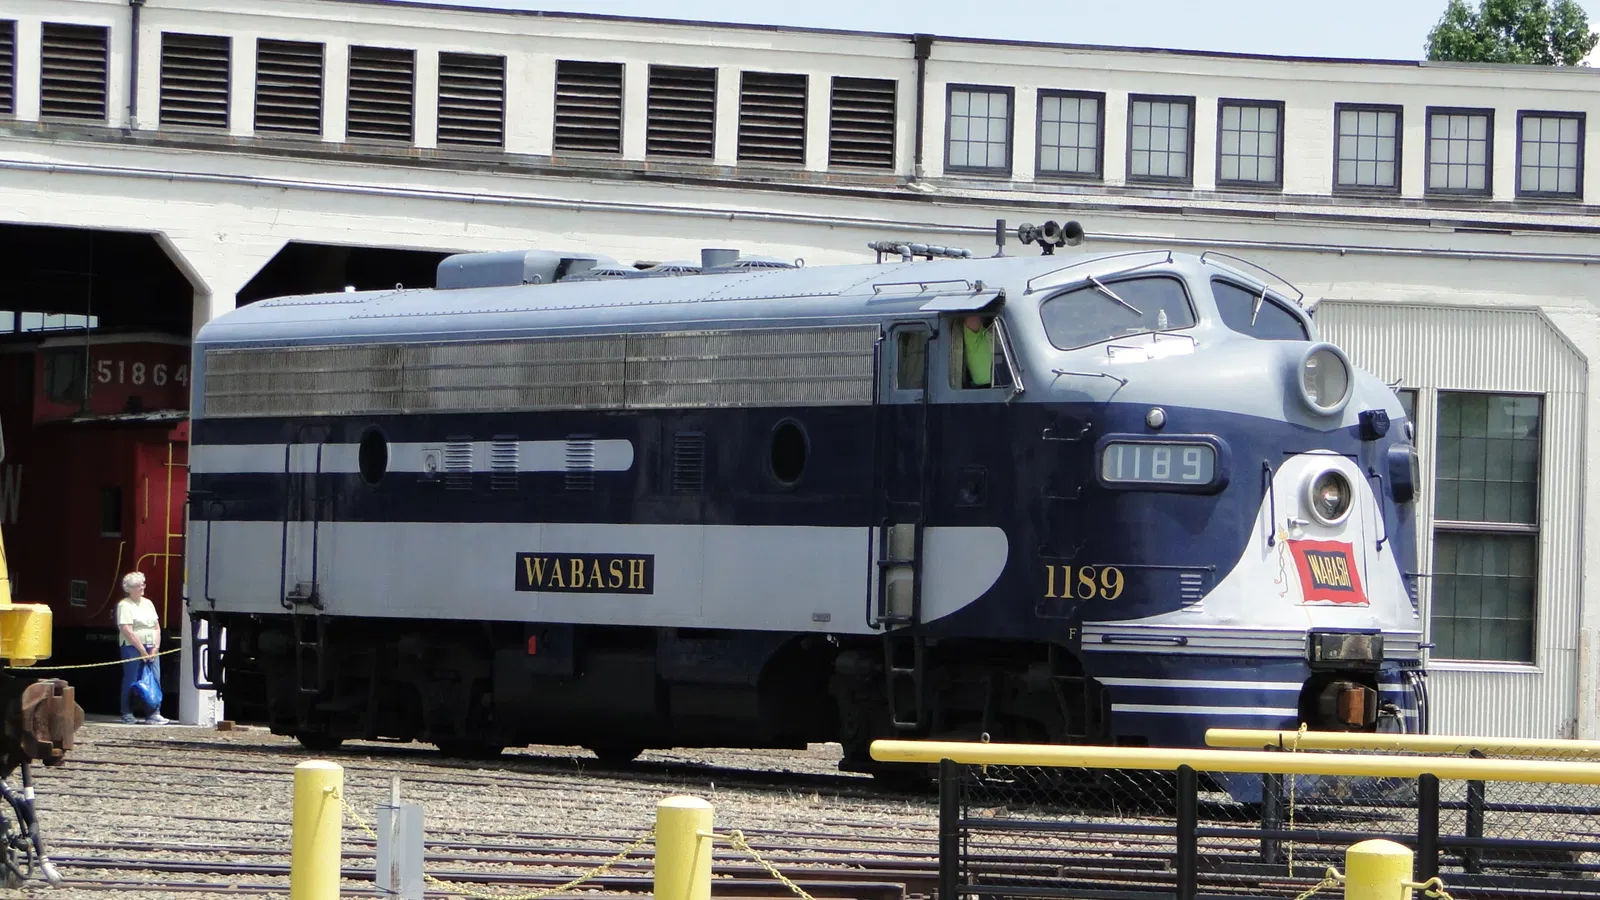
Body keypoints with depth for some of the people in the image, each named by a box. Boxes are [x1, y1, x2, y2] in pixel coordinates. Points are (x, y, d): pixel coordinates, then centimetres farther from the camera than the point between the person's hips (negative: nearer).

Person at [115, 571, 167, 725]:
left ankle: (153, 714, 1)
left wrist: (155, 648, 1)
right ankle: (127, 715, 2)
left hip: (150, 649, 6)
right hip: (132, 647, -6)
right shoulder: (124, 605, -5)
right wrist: (142, 650, -15)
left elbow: (157, 627, 15)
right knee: (131, 680, -4)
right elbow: (127, 631, -14)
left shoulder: (147, 603, 16)